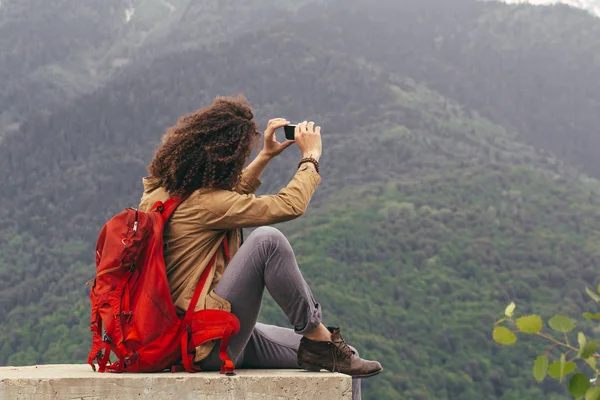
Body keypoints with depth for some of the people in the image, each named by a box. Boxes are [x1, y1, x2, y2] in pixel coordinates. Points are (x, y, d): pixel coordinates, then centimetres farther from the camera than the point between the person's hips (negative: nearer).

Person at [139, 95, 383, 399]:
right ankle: (317, 339, -12)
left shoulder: (165, 190, 10)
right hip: (206, 343, -9)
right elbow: (290, 205, -16)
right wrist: (311, 157, 1)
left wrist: (266, 157, 30)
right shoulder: (202, 204, -18)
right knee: (267, 239, -25)